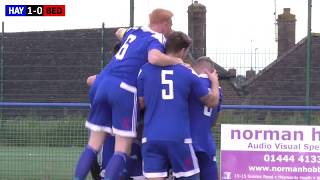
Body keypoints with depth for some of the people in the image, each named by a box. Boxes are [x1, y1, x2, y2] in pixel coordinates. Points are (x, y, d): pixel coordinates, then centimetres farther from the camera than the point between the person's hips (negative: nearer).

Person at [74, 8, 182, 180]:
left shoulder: (134, 31, 22)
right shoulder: (157, 39, 0)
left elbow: (119, 32, 46)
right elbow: (154, 58, -23)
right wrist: (177, 61, -8)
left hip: (102, 82, 7)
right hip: (124, 89, -7)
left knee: (94, 144, 9)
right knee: (122, 150, -3)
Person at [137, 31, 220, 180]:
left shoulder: (146, 70, 4)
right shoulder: (188, 74, 3)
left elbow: (141, 104, 10)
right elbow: (212, 101, 14)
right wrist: (214, 81, 33)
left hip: (151, 137, 1)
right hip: (179, 137, -1)